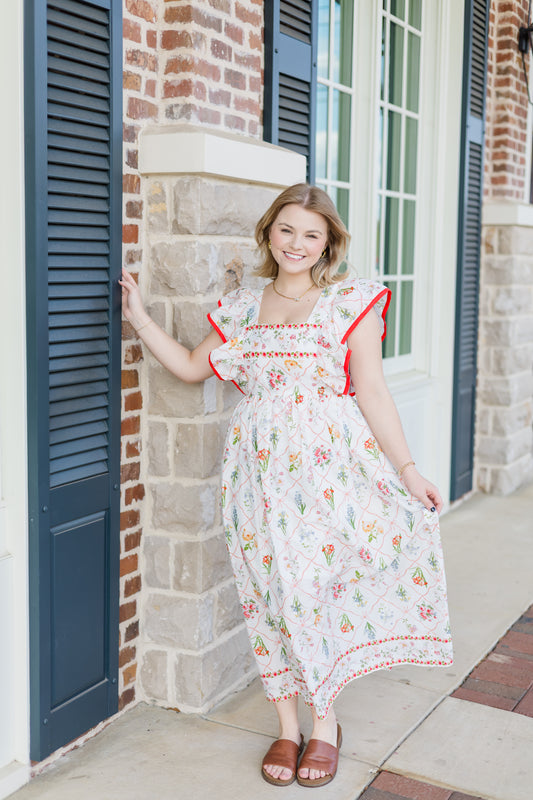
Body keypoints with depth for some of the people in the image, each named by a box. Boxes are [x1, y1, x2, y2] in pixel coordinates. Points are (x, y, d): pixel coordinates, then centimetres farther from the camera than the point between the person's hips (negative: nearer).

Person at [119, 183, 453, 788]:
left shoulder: (351, 301, -1)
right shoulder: (242, 309, 11)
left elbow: (371, 391, -2)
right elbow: (191, 367, 16)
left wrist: (406, 468, -4)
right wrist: (138, 316, 13)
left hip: (328, 466, -4)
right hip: (260, 472, 4)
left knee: (317, 589, -1)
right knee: (268, 591, 7)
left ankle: (325, 723, 20)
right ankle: (287, 725, 23)